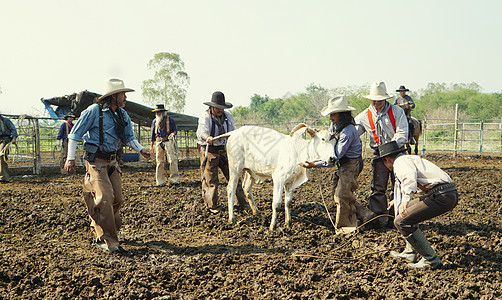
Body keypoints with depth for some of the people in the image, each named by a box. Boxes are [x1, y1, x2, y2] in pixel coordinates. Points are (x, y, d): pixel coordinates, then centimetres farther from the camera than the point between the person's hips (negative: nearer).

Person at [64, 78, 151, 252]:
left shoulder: (123, 115, 8)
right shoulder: (94, 111, -11)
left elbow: (129, 138, 16)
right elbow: (75, 134, -6)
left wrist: (141, 150, -3)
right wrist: (70, 158, -10)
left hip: (112, 161, 7)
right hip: (95, 161, -7)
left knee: (118, 198, 8)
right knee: (105, 197, -16)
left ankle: (98, 226, 33)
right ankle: (107, 240, -7)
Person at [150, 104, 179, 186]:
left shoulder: (170, 120, 5)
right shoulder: (154, 121, 14)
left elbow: (175, 130, 11)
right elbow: (152, 134, 19)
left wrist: (173, 133, -14)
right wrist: (151, 146, 16)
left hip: (168, 142, -3)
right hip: (159, 143, 3)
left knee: (172, 160, -10)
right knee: (160, 162, 1)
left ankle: (175, 179, -5)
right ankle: (160, 181, 6)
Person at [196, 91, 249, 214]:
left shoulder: (228, 116, 8)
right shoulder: (205, 117, -11)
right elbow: (201, 131, -30)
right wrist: (208, 137, -51)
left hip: (223, 150, 5)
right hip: (209, 151, -5)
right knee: (210, 180, -2)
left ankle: (241, 203, 14)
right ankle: (212, 206, 11)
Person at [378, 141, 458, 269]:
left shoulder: (400, 162, -2)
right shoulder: (411, 158, 30)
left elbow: (410, 176, -27)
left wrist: (405, 199, -42)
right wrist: (397, 200, 66)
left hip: (441, 196, -10)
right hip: (451, 195, 10)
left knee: (402, 221, -8)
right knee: (409, 209, 27)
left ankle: (431, 259, -6)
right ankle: (410, 253, 26)